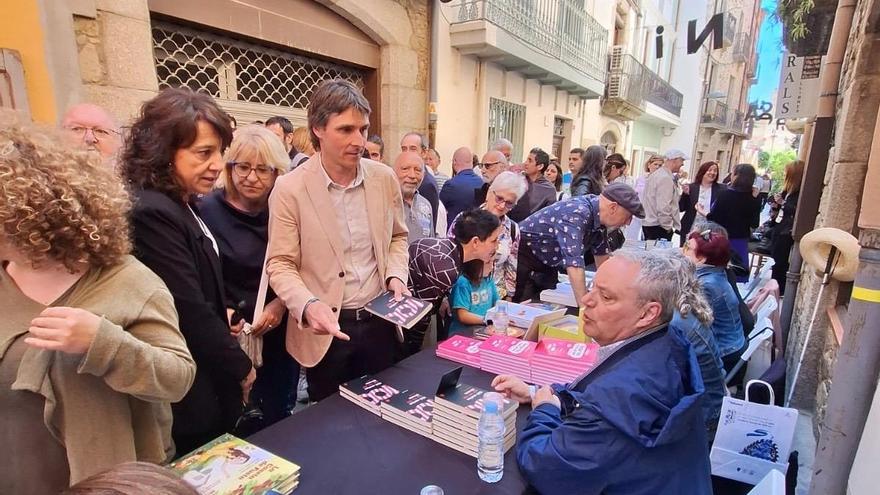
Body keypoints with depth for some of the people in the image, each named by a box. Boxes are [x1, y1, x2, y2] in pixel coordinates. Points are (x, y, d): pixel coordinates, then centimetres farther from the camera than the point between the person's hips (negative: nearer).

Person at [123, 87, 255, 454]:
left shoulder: (180, 205, 4)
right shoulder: (151, 213, -26)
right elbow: (190, 313, -25)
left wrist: (221, 313, -1)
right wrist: (241, 368, -13)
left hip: (210, 378, 9)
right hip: (194, 397, -9)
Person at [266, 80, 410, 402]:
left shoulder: (384, 177, -2)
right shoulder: (289, 189, -13)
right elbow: (280, 264, -10)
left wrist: (395, 275, -6)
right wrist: (308, 305, -27)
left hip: (380, 321, 3)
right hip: (326, 329, -3)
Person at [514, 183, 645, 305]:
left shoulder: (599, 215, -4)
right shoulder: (576, 214, -31)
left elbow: (601, 251, 12)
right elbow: (574, 261, -40)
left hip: (546, 263, 8)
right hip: (524, 257, -8)